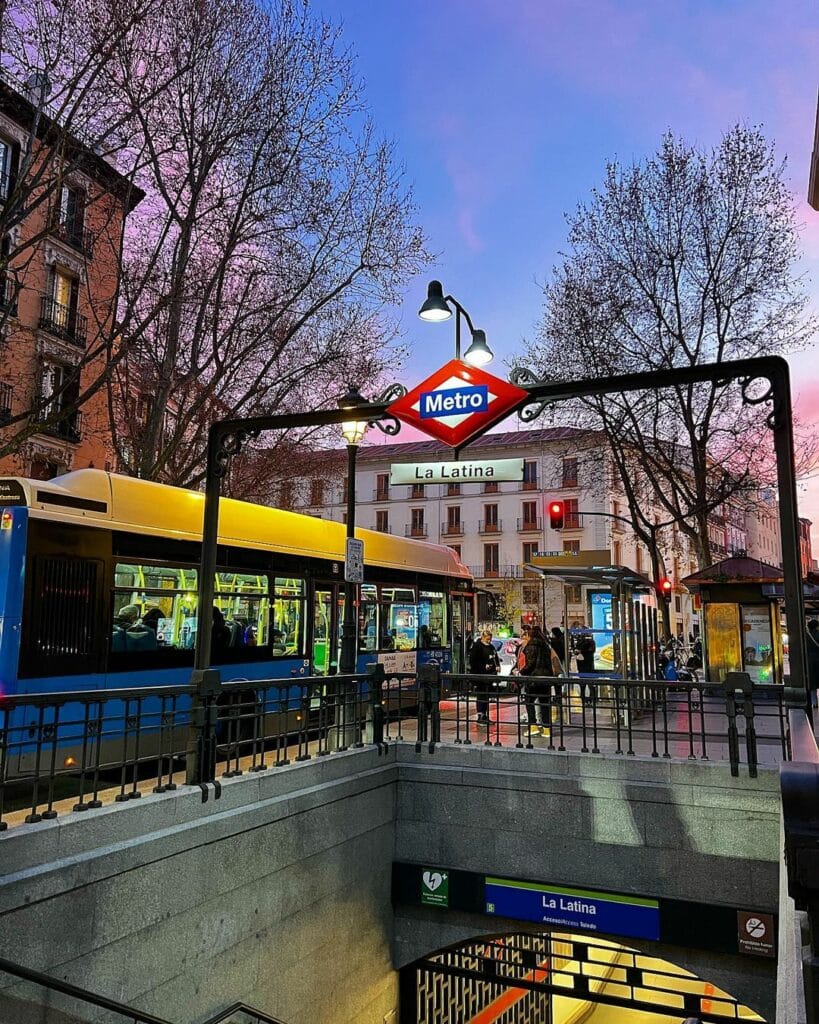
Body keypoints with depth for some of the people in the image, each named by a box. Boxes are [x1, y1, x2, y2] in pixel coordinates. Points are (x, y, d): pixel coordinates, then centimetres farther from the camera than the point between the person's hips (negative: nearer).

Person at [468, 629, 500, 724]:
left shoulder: (491, 647, 15)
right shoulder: (477, 646, -8)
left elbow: (496, 657, 25)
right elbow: (473, 661, -13)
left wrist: (497, 666, 7)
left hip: (490, 675, 8)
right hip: (480, 675, -7)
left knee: (487, 695, 11)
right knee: (481, 694, -5)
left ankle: (485, 715, 18)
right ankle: (480, 715, -2)